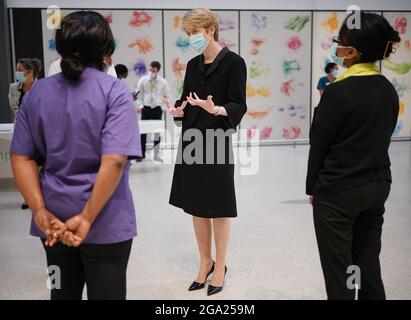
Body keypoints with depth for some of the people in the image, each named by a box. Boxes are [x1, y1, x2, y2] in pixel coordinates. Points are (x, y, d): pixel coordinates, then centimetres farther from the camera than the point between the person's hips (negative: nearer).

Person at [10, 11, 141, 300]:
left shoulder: (38, 91, 3)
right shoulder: (114, 90, -12)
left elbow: (21, 157, 1)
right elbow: (114, 161, -22)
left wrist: (40, 211, -4)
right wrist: (87, 217, -16)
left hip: (54, 220, 5)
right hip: (105, 222, -5)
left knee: (63, 293, 21)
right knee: (105, 294, 10)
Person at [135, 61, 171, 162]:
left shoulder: (163, 82, -1)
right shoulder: (143, 80, -1)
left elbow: (167, 96, 8)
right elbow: (138, 94, 4)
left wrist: (161, 104, -3)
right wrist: (140, 105, -7)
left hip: (157, 108, 0)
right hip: (146, 108, 0)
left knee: (157, 131, 4)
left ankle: (156, 155, 12)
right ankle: (142, 154, 8)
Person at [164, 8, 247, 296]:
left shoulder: (233, 62, -7)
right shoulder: (193, 65, 12)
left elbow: (239, 106, -12)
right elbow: (186, 101, 13)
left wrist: (216, 109, -31)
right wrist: (178, 111, -9)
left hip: (218, 142, -6)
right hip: (192, 141, 6)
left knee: (218, 208, 3)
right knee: (196, 206, 12)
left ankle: (220, 267, 20)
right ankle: (206, 262, 28)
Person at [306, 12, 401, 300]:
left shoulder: (339, 92, -17)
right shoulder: (389, 90, 4)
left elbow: (319, 144, -11)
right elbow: (381, 139, 9)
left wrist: (313, 187, 2)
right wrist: (371, 176, 16)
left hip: (338, 191, -7)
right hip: (378, 186, 7)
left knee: (339, 268, 6)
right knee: (368, 262, 17)